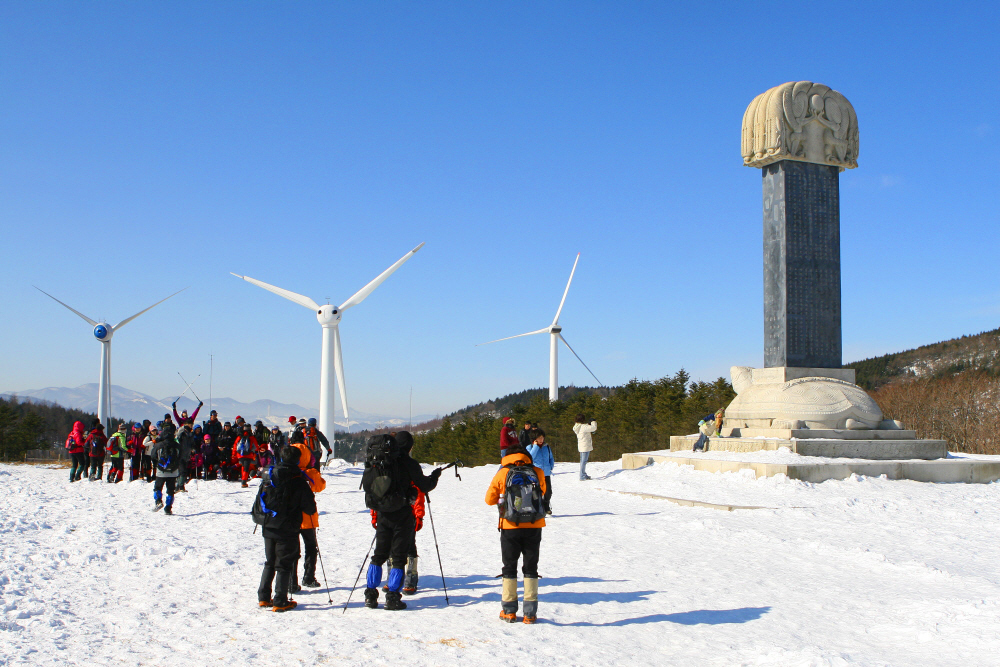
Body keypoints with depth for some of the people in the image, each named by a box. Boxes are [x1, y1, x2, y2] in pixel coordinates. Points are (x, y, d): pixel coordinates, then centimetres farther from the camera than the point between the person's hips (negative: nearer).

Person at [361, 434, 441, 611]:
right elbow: (424, 486, -5)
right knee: (398, 557, 4)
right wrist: (435, 476, 15)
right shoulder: (406, 464, -11)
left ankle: (370, 595, 15)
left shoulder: (371, 468, -2)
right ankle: (392, 598, 2)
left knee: (379, 555, 16)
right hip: (403, 516, -3)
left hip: (383, 517, 3)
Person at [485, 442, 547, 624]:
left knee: (509, 568, 12)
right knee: (531, 568, 10)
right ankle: (530, 613, 7)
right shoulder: (538, 472, 0)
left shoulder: (502, 474, -3)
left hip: (510, 527, -1)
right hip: (534, 527, 1)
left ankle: (509, 611, 13)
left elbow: (490, 499, 3)